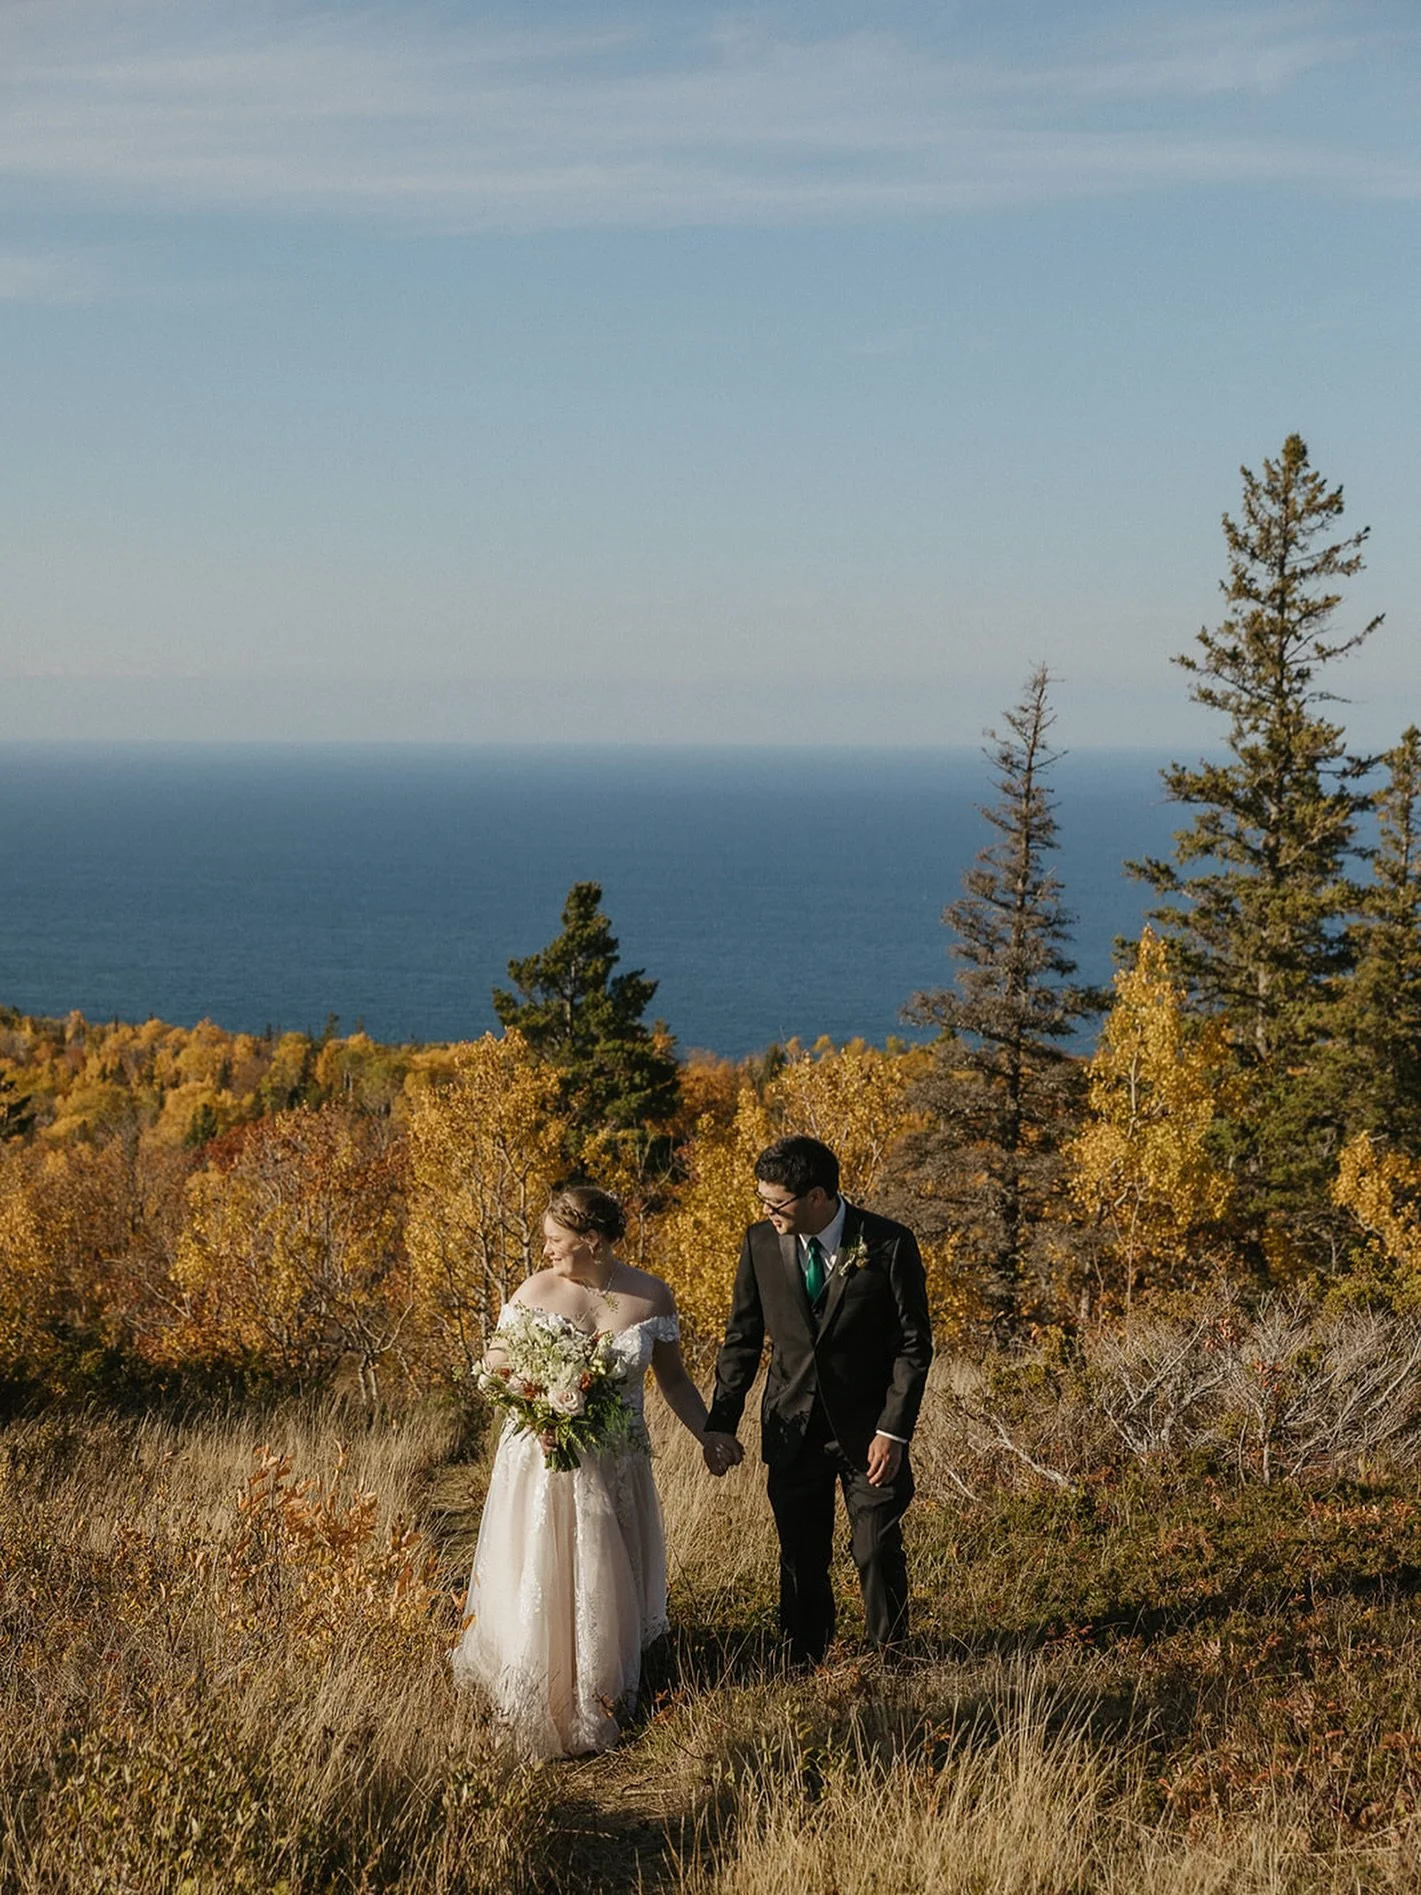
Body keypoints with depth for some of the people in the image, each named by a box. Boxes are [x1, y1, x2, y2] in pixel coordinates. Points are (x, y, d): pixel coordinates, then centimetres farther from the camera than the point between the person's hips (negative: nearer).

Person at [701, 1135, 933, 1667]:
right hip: (793, 1430, 3)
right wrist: (721, 1423, 2)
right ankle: (803, 1665, 21)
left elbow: (914, 1344, -8)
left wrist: (893, 1431, -14)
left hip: (868, 1430, -3)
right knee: (800, 1558, 9)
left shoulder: (889, 1245, -12)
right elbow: (742, 1339, 6)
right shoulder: (761, 1243, -3)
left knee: (878, 1553, 1)